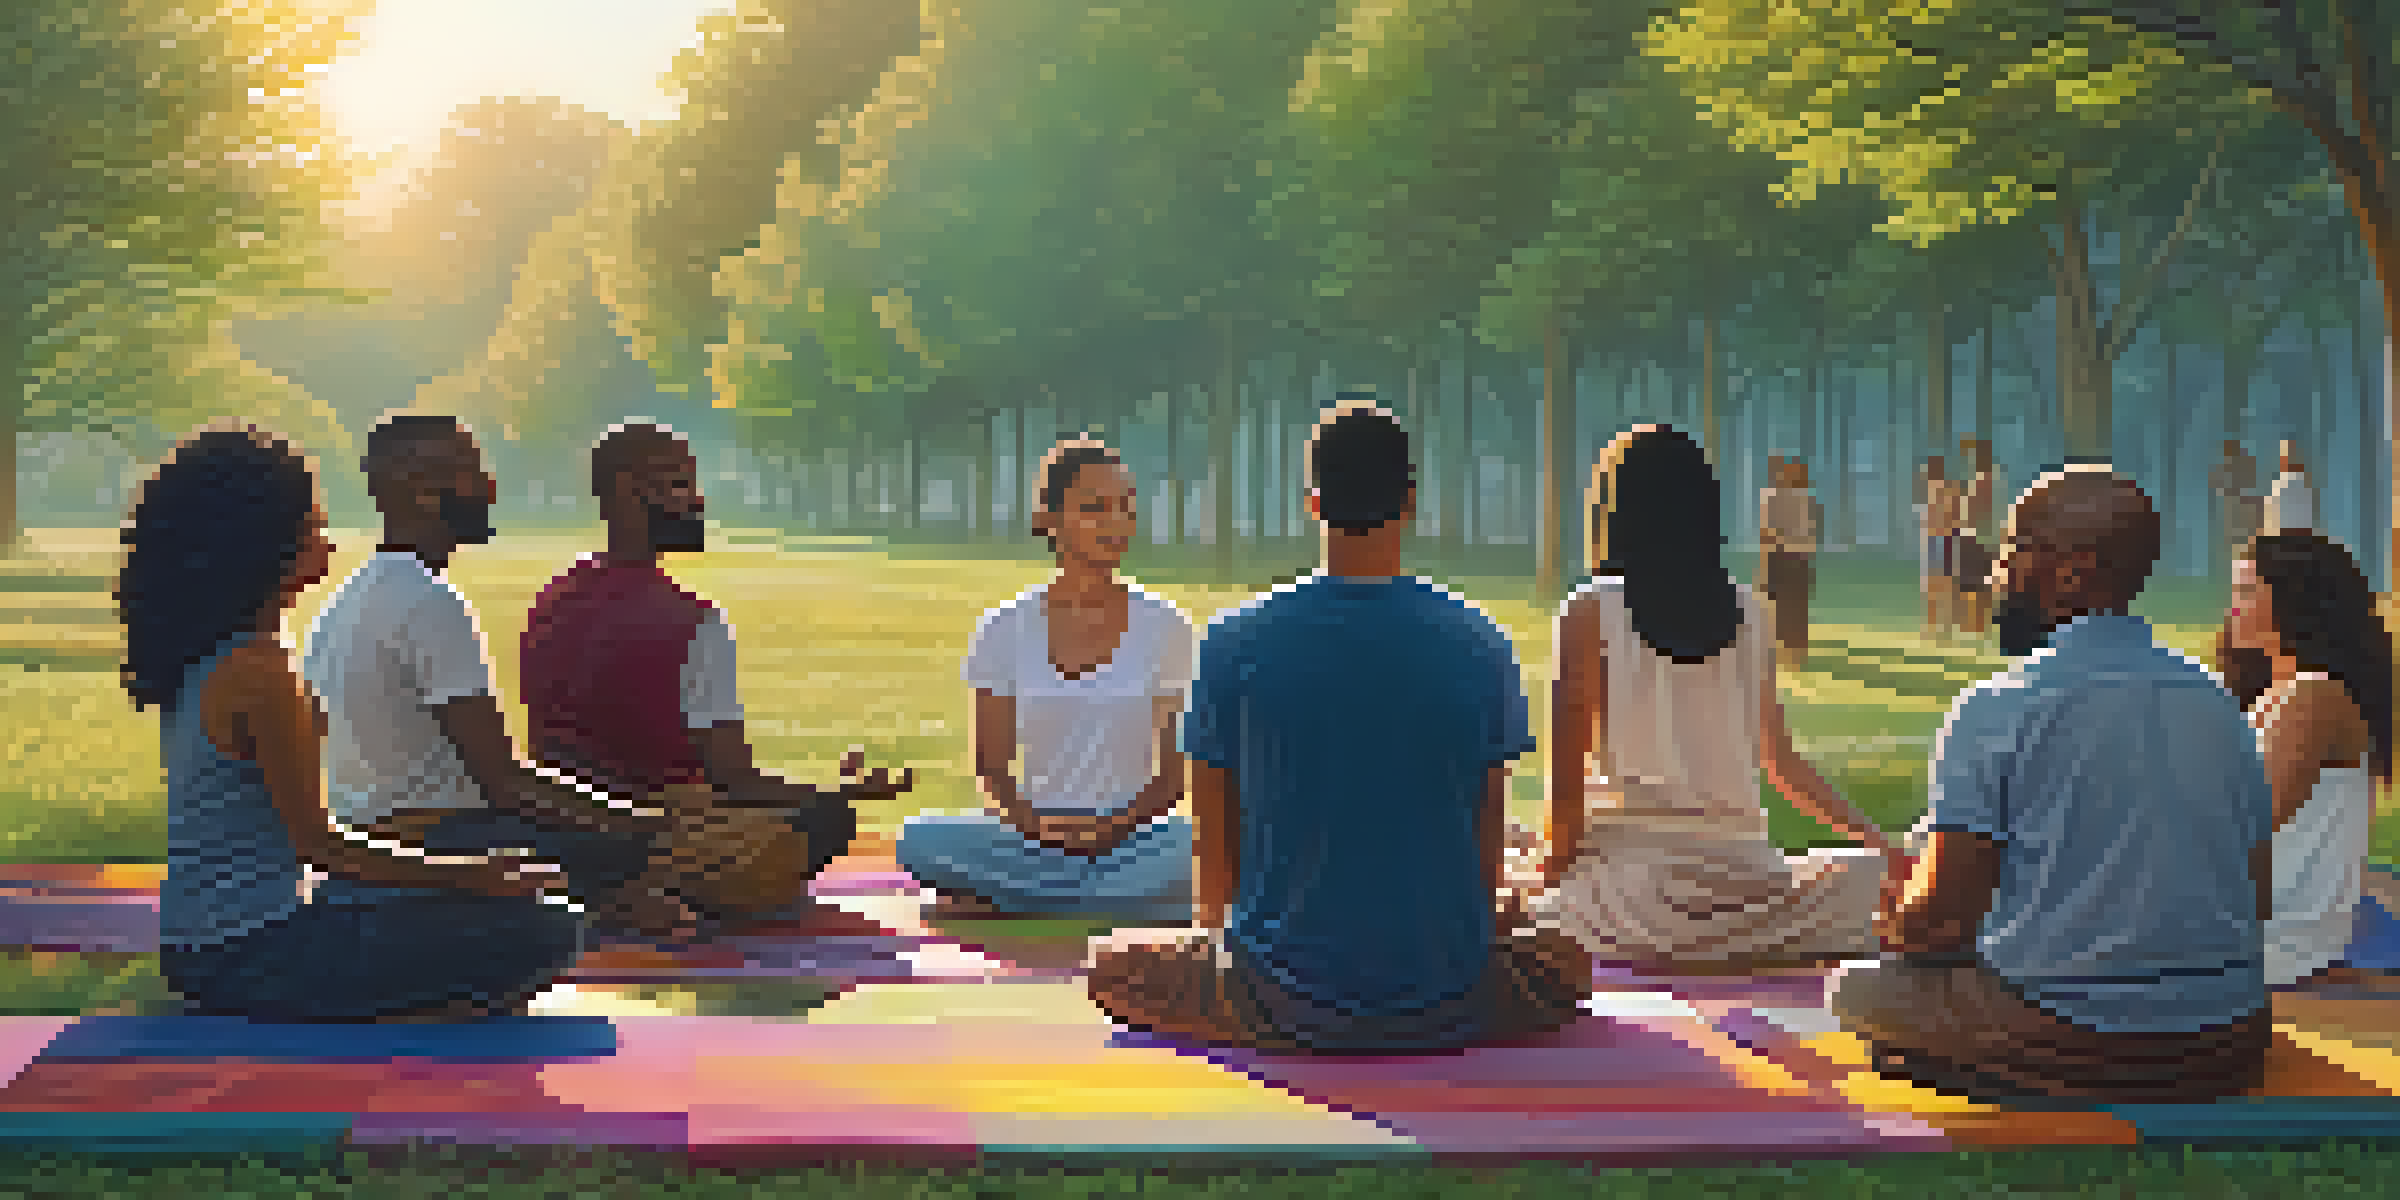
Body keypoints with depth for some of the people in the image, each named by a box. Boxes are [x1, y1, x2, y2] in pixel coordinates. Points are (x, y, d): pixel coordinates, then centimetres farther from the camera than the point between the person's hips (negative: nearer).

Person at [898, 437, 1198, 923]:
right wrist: (1030, 821, -16)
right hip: (1031, 845, 0)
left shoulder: (1164, 628, 4)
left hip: (1131, 840, 0)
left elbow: (1176, 770, 2)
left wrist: (1120, 824, -16)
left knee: (1194, 847, -35)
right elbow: (991, 761, 4)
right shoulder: (1006, 629, 4)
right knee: (920, 840, -27)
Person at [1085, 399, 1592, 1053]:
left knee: (1110, 961, 23)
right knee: (1568, 959, 31)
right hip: (1445, 1010, 1)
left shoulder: (1234, 642, -5)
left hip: (1283, 1004, -1)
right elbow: (1488, 847, 4)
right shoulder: (1481, 645, -3)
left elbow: (1212, 851, 2)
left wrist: (1222, 923, 21)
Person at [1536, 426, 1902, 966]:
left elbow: (1567, 779, -6)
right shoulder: (1748, 612, 7)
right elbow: (1782, 762, 15)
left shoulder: (1591, 613, -4)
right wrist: (1876, 842, 28)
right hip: (1743, 872, 4)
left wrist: (1554, 872, 9)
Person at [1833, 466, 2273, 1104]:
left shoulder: (1994, 706, -9)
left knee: (1856, 987, 17)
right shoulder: (2216, 700, 8)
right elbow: (2259, 898, 13)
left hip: (2074, 1048, -6)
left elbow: (1941, 913, -10)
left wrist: (1900, 924, 13)